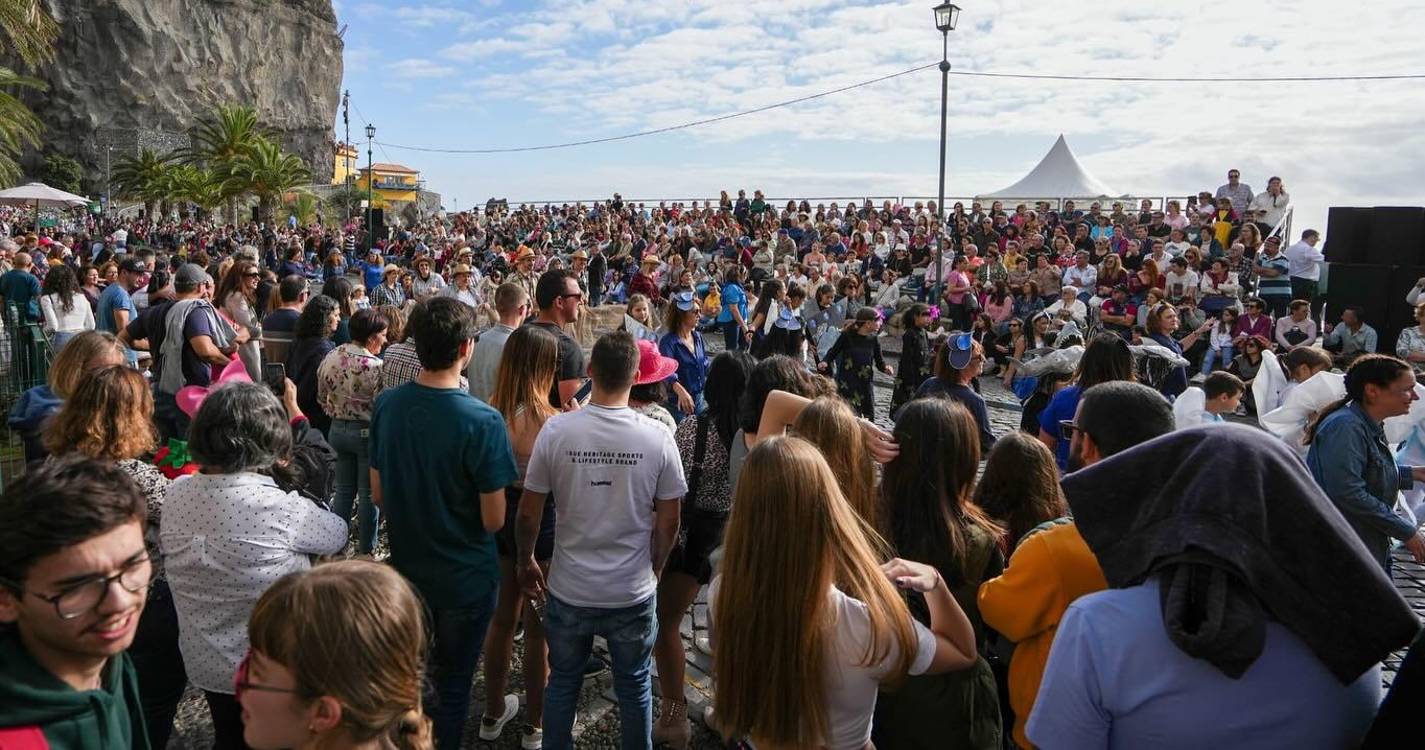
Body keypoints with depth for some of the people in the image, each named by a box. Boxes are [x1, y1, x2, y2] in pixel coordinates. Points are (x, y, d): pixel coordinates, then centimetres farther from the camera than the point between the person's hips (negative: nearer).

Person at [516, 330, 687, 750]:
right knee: (634, 687, 20)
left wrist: (526, 562, 11)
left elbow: (528, 513, -6)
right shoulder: (658, 438, -13)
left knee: (562, 684, 22)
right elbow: (668, 522, -5)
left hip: (568, 591, 1)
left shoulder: (556, 430, -14)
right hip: (634, 593, 0)